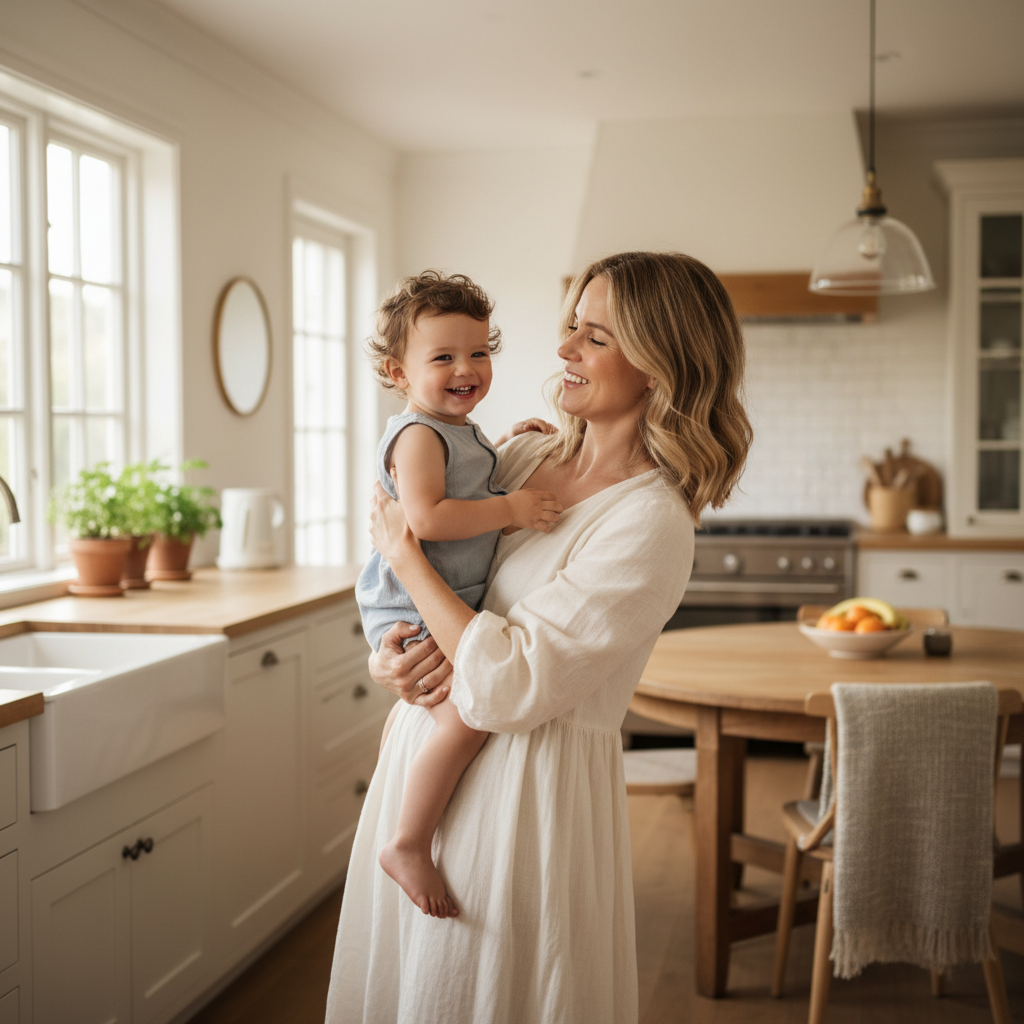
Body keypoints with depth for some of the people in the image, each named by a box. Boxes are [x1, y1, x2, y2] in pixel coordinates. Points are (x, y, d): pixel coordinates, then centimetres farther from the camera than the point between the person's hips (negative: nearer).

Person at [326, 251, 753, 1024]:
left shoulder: (652, 525, -19)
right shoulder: (526, 454, 4)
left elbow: (508, 688, -24)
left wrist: (403, 553, -14)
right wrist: (386, 655, -7)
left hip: (529, 782, -7)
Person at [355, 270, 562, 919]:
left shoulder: (462, 433, 13)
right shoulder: (418, 435, -19)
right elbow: (426, 517, -33)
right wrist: (509, 509, -28)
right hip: (413, 609, -11)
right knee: (465, 718, -24)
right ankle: (408, 846, -15)